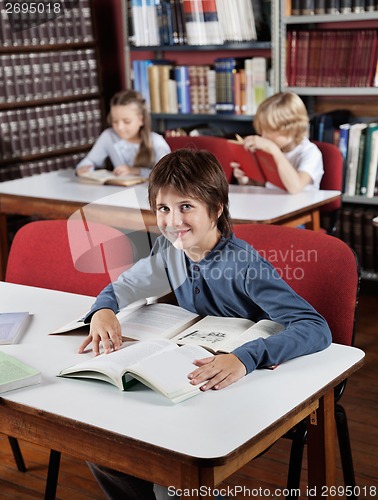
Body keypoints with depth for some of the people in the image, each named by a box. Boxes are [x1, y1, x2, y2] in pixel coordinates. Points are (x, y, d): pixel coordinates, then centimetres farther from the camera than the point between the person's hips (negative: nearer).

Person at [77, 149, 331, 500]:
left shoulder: (243, 266, -26)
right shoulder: (170, 250, -5)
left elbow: (317, 328, -36)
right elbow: (123, 287, 10)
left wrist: (244, 358, -51)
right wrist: (103, 310, -15)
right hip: (190, 379, 6)